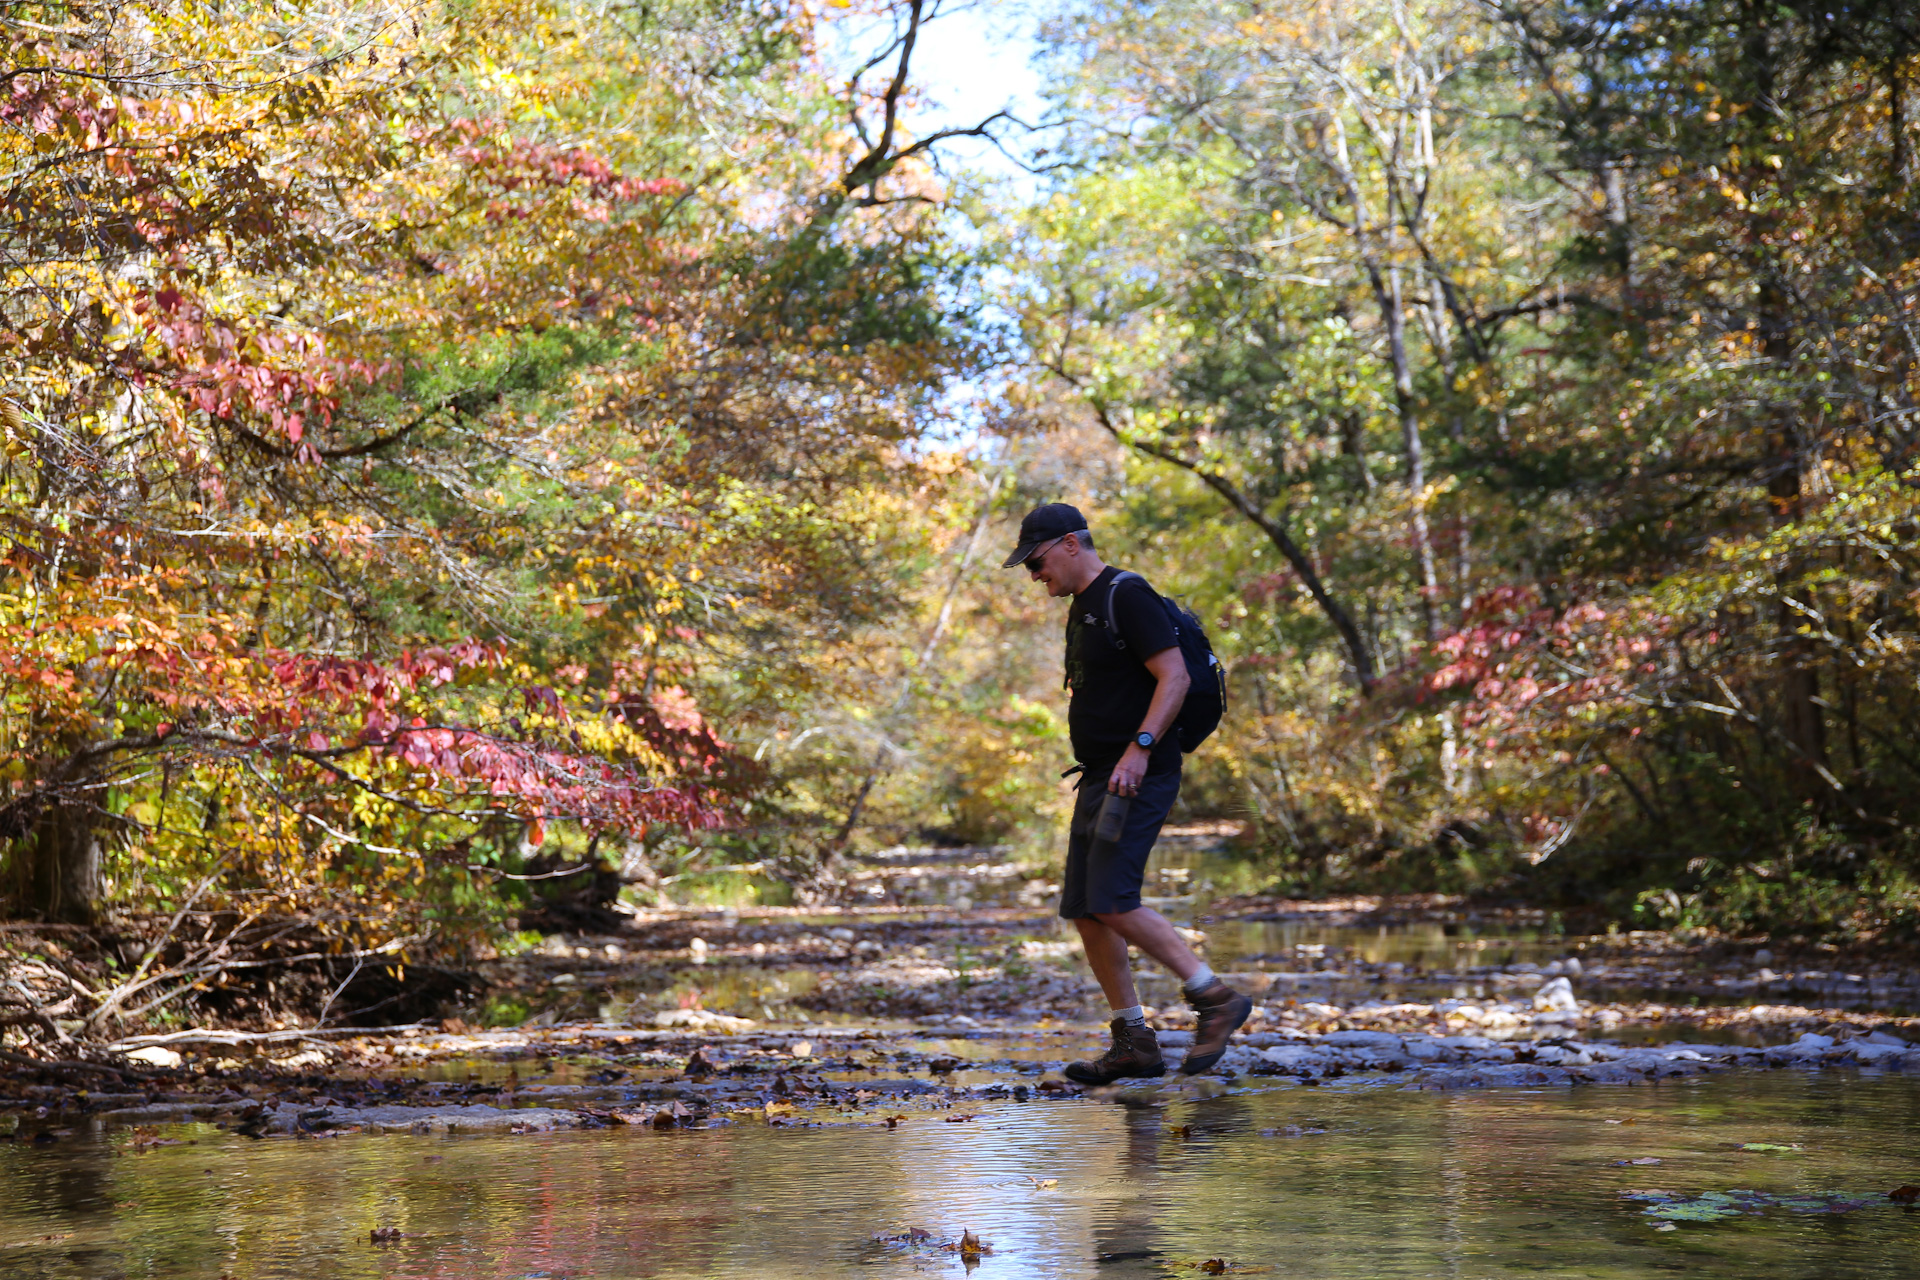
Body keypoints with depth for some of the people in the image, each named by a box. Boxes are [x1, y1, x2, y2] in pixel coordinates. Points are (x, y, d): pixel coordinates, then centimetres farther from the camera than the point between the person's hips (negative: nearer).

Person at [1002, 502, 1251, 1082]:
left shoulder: (1127, 597, -11)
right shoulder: (1082, 609, 19)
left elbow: (1174, 677, -19)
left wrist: (1140, 747, -27)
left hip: (1139, 776, -10)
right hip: (1099, 776, 10)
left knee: (1112, 903, -18)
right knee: (1084, 912, 5)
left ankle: (1216, 999, -9)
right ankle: (1134, 1043, 10)